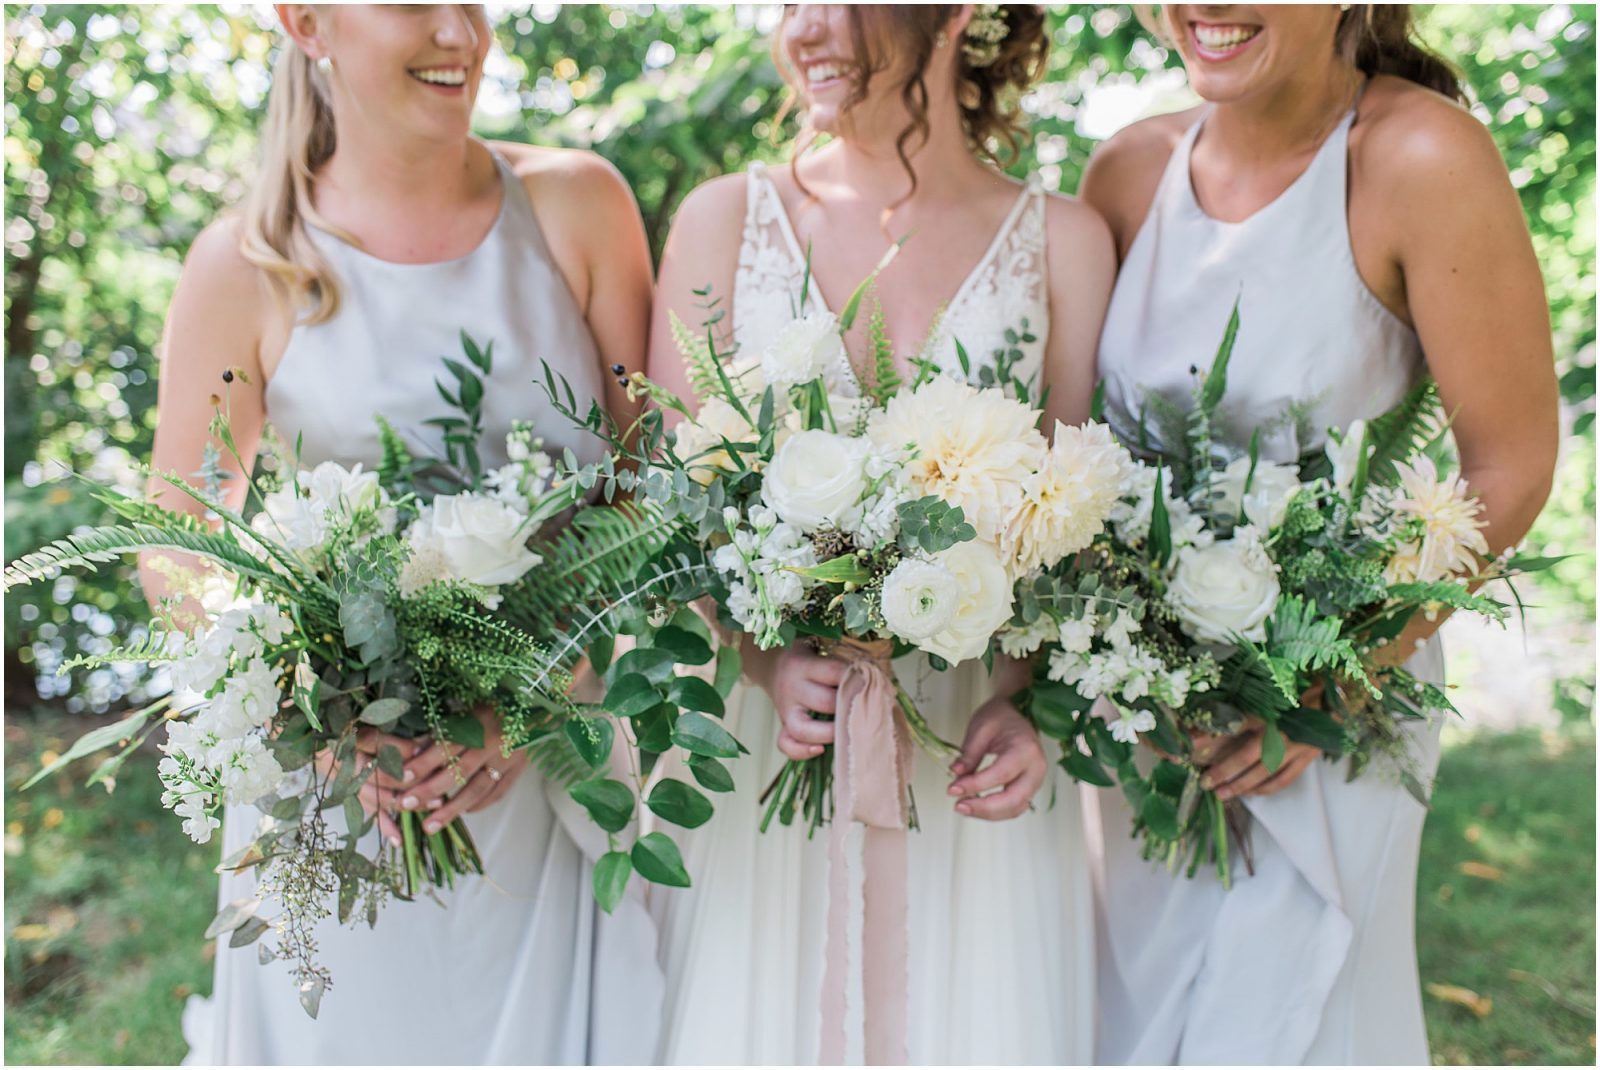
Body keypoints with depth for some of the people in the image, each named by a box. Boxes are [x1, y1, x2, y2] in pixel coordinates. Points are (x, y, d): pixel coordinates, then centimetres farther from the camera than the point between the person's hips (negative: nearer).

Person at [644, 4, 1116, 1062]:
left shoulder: (1062, 240, 2)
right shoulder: (726, 218, 2)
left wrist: (1025, 698, -15)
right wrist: (769, 660, -18)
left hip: (970, 747, 0)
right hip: (769, 743, 0)